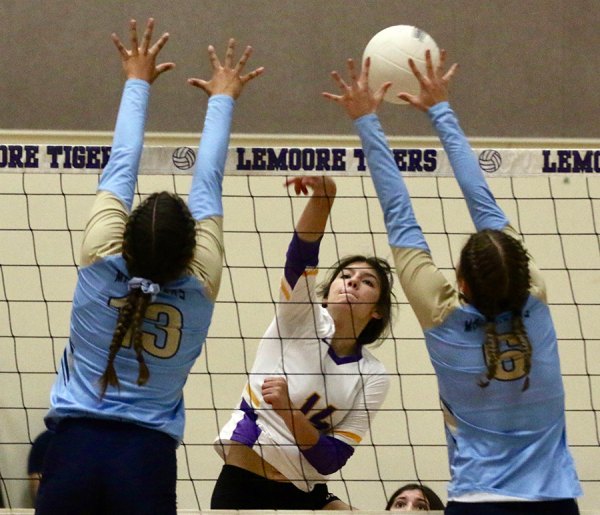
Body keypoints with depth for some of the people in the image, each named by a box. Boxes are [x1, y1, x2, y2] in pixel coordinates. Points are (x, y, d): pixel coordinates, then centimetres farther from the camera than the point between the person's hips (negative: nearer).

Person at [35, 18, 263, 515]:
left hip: (73, 450, 0)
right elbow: (208, 183, 10)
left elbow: (121, 166, 9)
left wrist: (137, 83, 22)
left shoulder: (100, 265, -4)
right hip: (146, 459, 0)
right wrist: (222, 99, 23)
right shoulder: (199, 287, -3)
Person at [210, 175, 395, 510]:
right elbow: (302, 255, -21)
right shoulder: (299, 318, -2)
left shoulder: (372, 377, 2)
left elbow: (333, 460, -7)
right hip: (241, 486, -3)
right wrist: (323, 194, -39)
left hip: (305, 495, 3)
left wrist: (288, 410, -24)